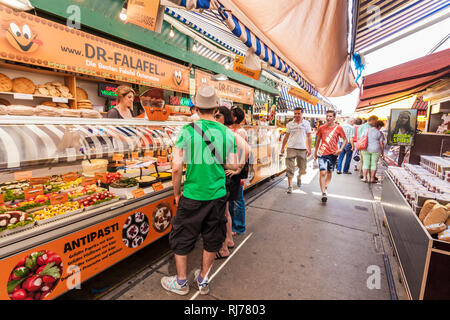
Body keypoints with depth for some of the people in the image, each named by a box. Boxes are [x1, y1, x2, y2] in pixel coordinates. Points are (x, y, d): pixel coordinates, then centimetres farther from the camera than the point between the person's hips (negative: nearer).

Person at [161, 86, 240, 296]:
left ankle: (181, 282, 37)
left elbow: (176, 167, -13)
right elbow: (234, 165, 2)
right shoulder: (227, 133, -3)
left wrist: (177, 193, 1)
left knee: (182, 239, 18)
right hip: (218, 195, 3)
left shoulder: (187, 130, -11)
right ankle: (203, 280, 40)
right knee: (212, 239, 21)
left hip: (192, 196, -3)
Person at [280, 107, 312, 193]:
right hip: (291, 148, 0)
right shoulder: (290, 124, 4)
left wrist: (309, 149, -1)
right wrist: (282, 148, 8)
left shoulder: (306, 123, 4)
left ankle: (299, 177, 43)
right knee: (290, 168, -4)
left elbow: (309, 137, 5)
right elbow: (286, 137, 10)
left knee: (302, 168, 11)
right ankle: (290, 186, 4)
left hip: (302, 148, 1)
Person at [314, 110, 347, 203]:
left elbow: (345, 140, 6)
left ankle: (325, 188, 32)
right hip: (322, 153, -1)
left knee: (329, 173, 13)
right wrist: (315, 152, 17)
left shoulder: (338, 128, -1)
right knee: (323, 173, -10)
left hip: (333, 154, 1)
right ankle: (323, 193, -7)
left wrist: (341, 149, -10)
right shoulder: (322, 128, 3)